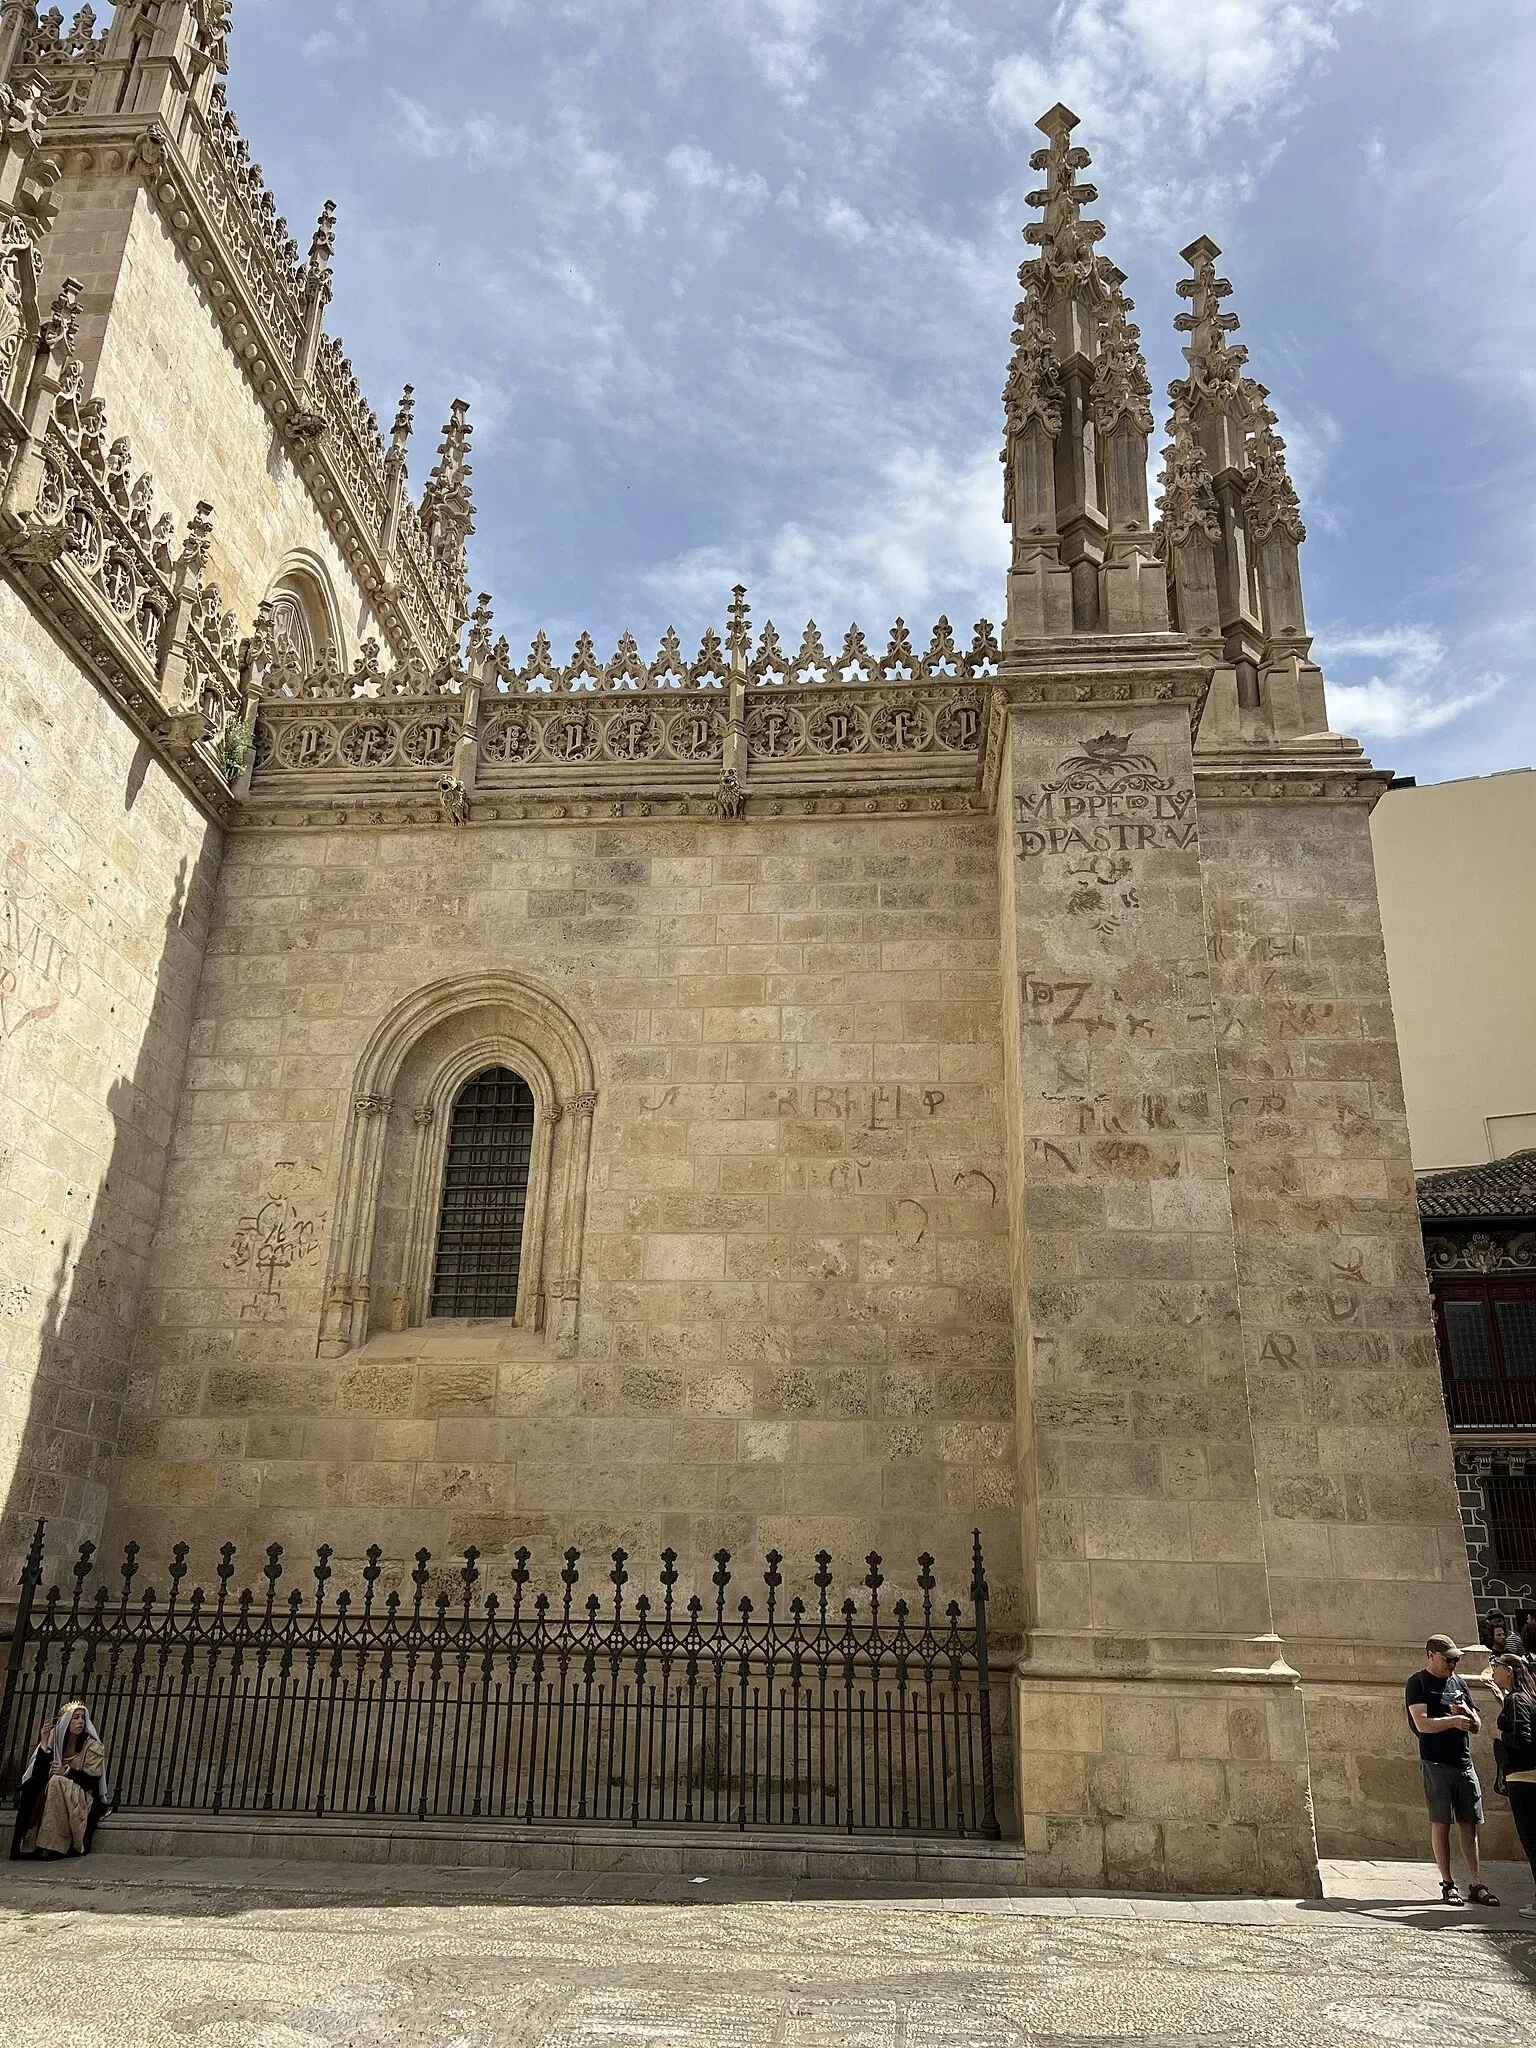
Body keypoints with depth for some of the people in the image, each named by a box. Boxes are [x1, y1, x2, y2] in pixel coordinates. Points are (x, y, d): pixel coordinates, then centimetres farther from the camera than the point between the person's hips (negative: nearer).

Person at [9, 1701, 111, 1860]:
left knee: (57, 1783, -31)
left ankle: (52, 1847, -30)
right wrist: (44, 1744, -15)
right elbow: (38, 1773, -4)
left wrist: (67, 1772, -23)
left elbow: (92, 1778, -10)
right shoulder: (55, 1739, 3)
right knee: (31, 1787, -23)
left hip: (82, 1797, -4)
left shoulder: (93, 1746, -4)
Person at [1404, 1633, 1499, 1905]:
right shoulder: (1418, 1683, -4)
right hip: (1436, 1763, -5)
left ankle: (1476, 1884, 12)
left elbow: (1476, 1726, 15)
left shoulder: (1459, 1683, 15)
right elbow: (1422, 1724, -14)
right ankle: (1448, 1884, 7)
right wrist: (1454, 1720, -21)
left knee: (1469, 1824, 6)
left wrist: (1467, 1712, -6)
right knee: (1441, 1823, -1)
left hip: (1463, 1761, 6)